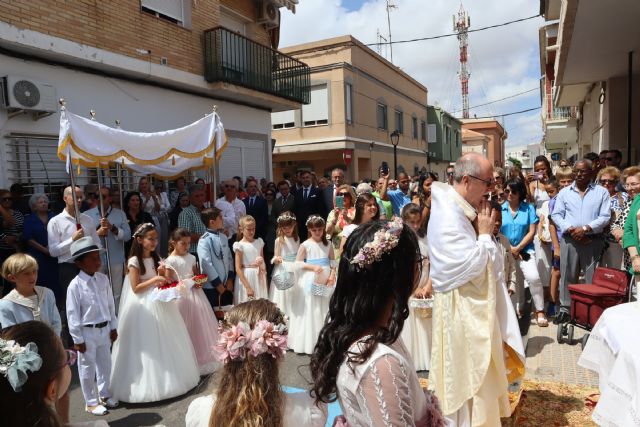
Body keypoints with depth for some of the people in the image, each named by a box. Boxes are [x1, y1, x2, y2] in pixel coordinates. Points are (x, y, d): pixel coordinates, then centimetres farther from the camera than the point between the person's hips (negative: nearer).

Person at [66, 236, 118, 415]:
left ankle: (105, 395, 38)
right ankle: (91, 402, 28)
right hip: (87, 332, -5)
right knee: (88, 368, 11)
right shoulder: (75, 285, -18)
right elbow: (72, 314, -14)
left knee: (105, 364, 18)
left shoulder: (103, 279, -3)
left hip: (104, 329, 5)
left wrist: (113, 327, 9)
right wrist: (77, 339, -11)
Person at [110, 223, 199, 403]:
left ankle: (169, 378, 26)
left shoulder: (156, 259, 8)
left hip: (160, 304, 7)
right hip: (143, 307, -7)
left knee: (165, 343, 13)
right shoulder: (134, 261, -11)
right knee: (148, 346, -1)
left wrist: (162, 275, -7)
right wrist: (154, 280, -21)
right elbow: (135, 288, -14)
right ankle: (149, 383, 13)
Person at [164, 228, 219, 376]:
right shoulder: (170, 261, -11)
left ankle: (204, 360, 26)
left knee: (201, 327, 11)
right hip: (182, 296, -6)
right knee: (187, 330, 1)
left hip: (196, 294, 6)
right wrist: (189, 282, -18)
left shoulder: (191, 258, 7)